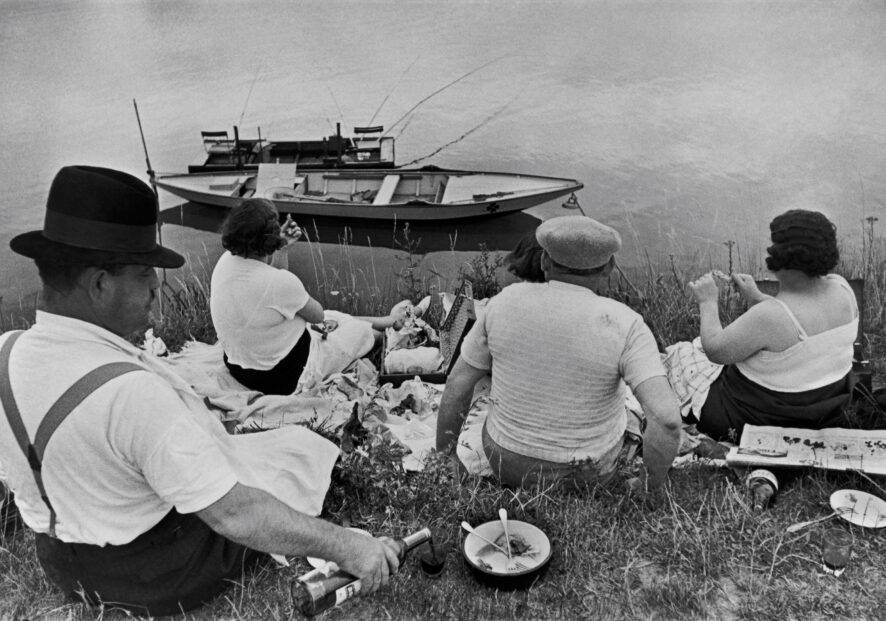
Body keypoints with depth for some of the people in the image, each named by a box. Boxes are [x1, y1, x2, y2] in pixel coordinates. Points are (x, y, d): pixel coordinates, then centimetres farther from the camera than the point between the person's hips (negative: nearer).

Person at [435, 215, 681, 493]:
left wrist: (443, 459, 5)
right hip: (587, 470, -1)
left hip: (509, 459, 1)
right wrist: (653, 487, -12)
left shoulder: (506, 302, -14)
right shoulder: (624, 326, -21)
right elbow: (667, 418, -30)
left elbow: (457, 385, -8)